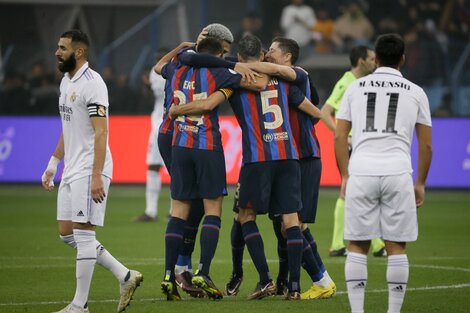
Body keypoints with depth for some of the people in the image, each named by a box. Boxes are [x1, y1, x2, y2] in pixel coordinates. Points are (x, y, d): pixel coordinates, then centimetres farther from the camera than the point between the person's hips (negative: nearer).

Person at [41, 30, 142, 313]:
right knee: (67, 234, 9)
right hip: (72, 170, 10)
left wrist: (97, 176, -24)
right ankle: (126, 277, 15)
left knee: (83, 234, -7)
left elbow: (100, 133, -19)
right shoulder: (66, 82, 16)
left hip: (89, 170, -10)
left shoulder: (92, 83, -15)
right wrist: (53, 163, 21)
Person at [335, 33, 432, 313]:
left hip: (361, 172, 1)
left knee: (358, 246, 7)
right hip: (398, 173, -1)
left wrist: (345, 176, 18)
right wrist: (420, 183, 19)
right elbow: (426, 145, 10)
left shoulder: (355, 88, 11)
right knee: (396, 246, 5)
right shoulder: (416, 93, 10)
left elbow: (339, 137, 10)